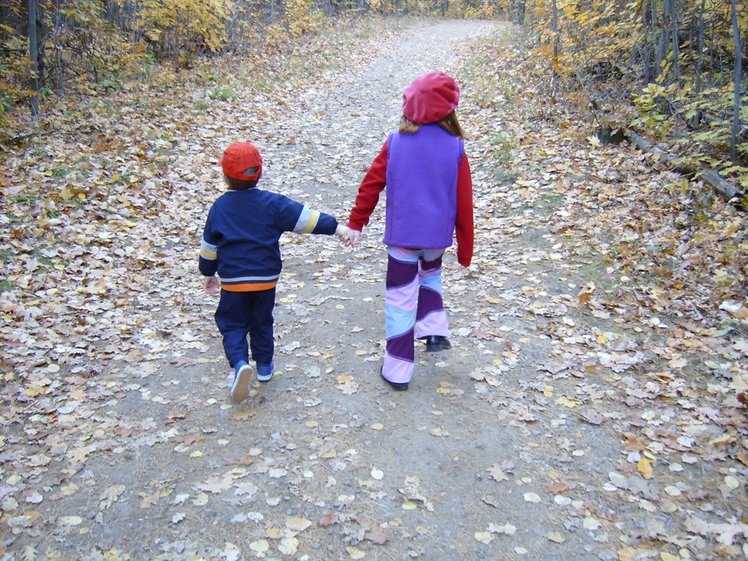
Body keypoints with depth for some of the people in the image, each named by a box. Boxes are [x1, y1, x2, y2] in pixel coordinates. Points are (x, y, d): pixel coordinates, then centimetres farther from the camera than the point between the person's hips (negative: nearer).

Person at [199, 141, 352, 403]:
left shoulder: (219, 207, -2)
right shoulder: (271, 202, -5)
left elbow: (209, 245, 5)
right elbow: (304, 217, -10)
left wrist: (208, 273, 19)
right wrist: (335, 227, -5)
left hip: (232, 281, -1)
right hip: (266, 278, 1)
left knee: (233, 324, 9)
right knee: (262, 322, 19)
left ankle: (240, 363, -15)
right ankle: (264, 366, 29)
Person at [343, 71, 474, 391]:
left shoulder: (395, 143, -6)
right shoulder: (455, 150, -7)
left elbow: (371, 185, -3)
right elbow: (464, 205, -4)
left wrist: (356, 223, 10)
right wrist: (465, 250, 5)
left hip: (401, 235, -1)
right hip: (437, 235, 2)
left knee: (400, 299, 7)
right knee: (430, 273, 33)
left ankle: (398, 370, 14)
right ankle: (435, 331, 23)